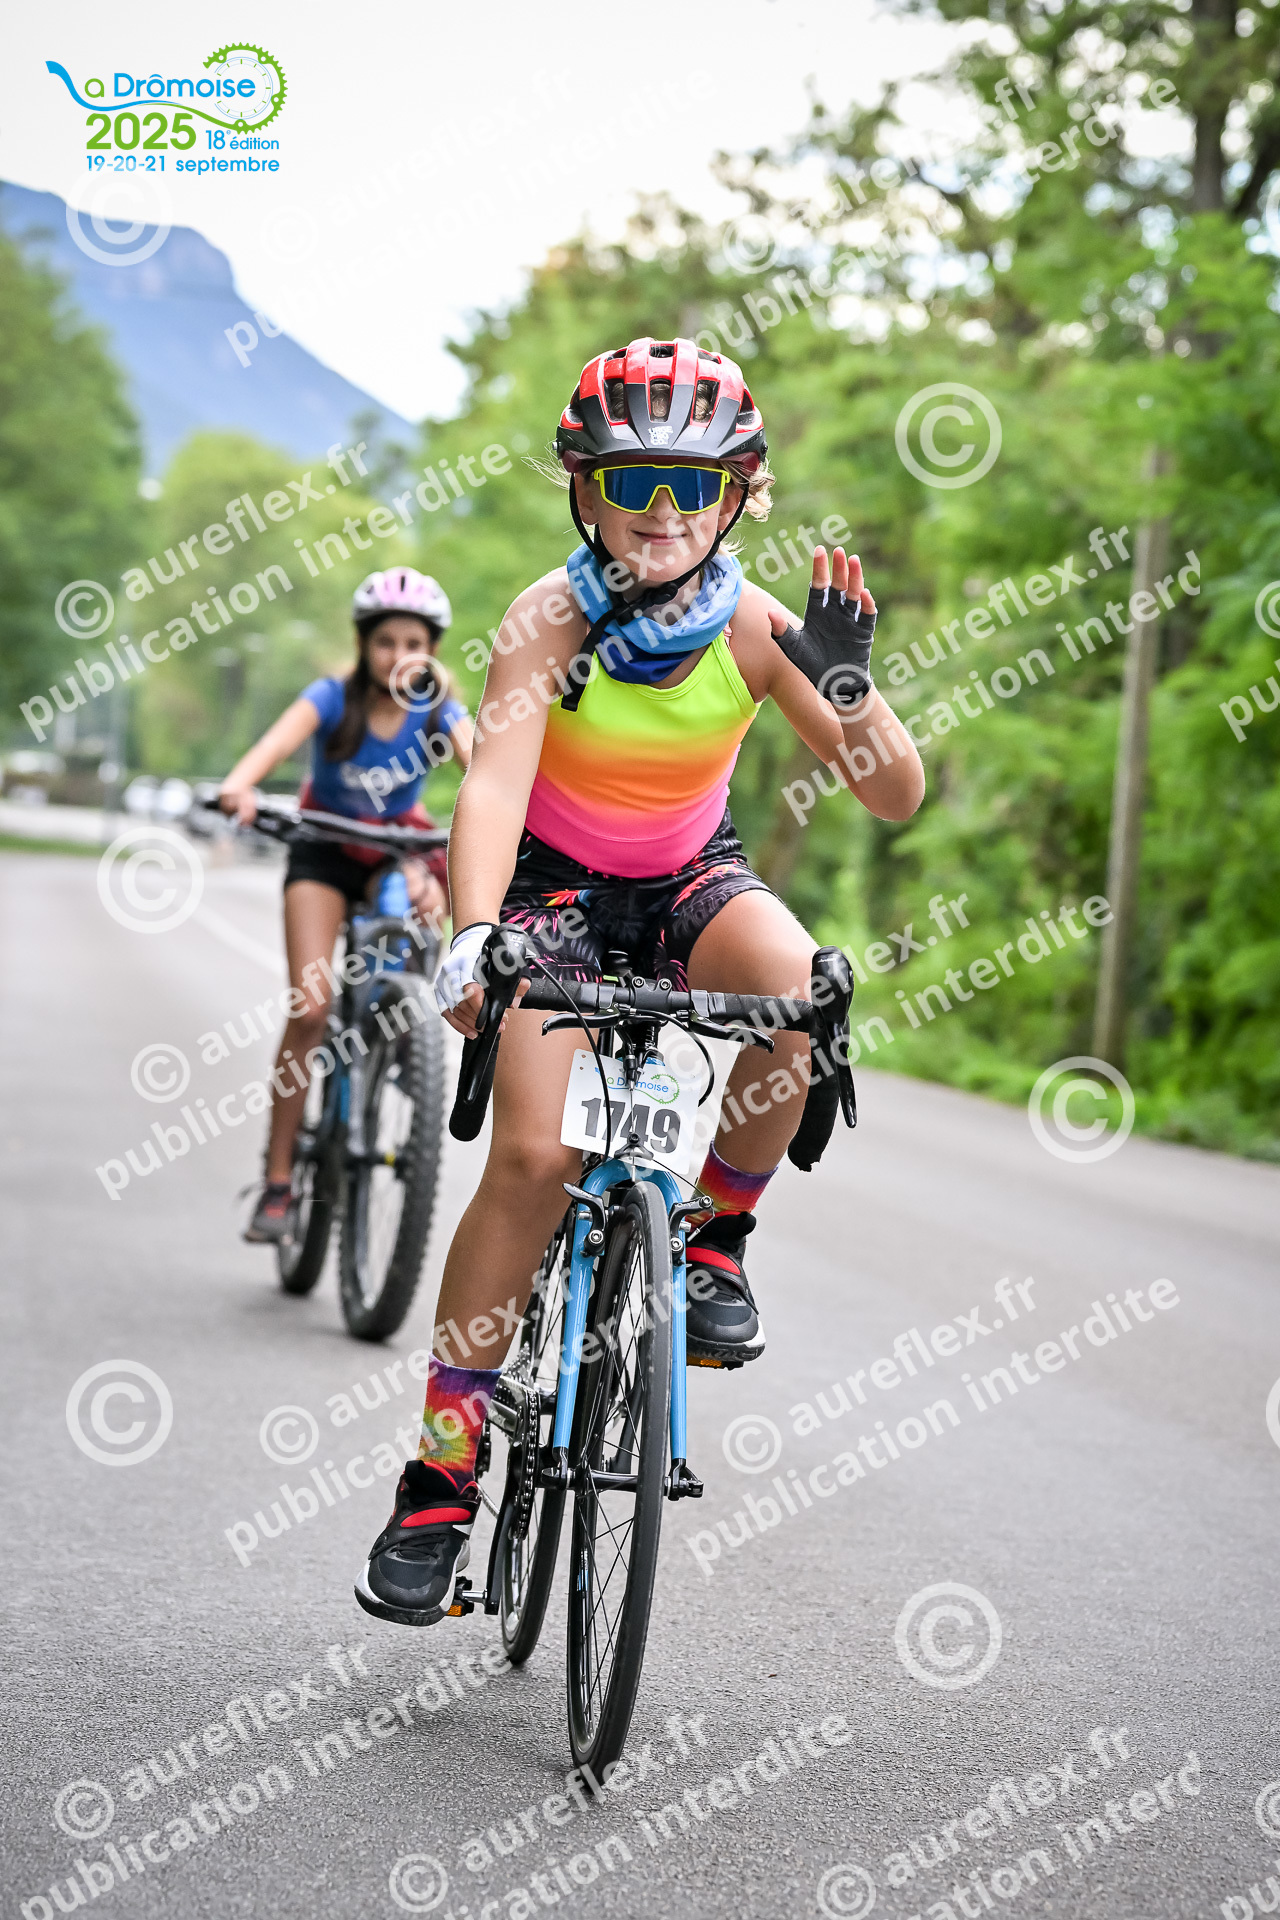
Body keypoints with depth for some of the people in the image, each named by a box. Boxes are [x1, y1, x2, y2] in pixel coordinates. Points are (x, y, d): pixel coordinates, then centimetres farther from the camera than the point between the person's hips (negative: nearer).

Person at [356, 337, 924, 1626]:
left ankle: (718, 1237, -8)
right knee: (534, 1154, -20)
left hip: (690, 878, 2)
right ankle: (441, 1473, -10)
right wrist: (472, 938, -53)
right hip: (552, 883, -2)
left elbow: (897, 799, -17)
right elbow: (494, 782, -36)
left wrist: (848, 689, -36)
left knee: (796, 987, -34)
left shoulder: (754, 629, -16)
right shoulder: (550, 621, -22)